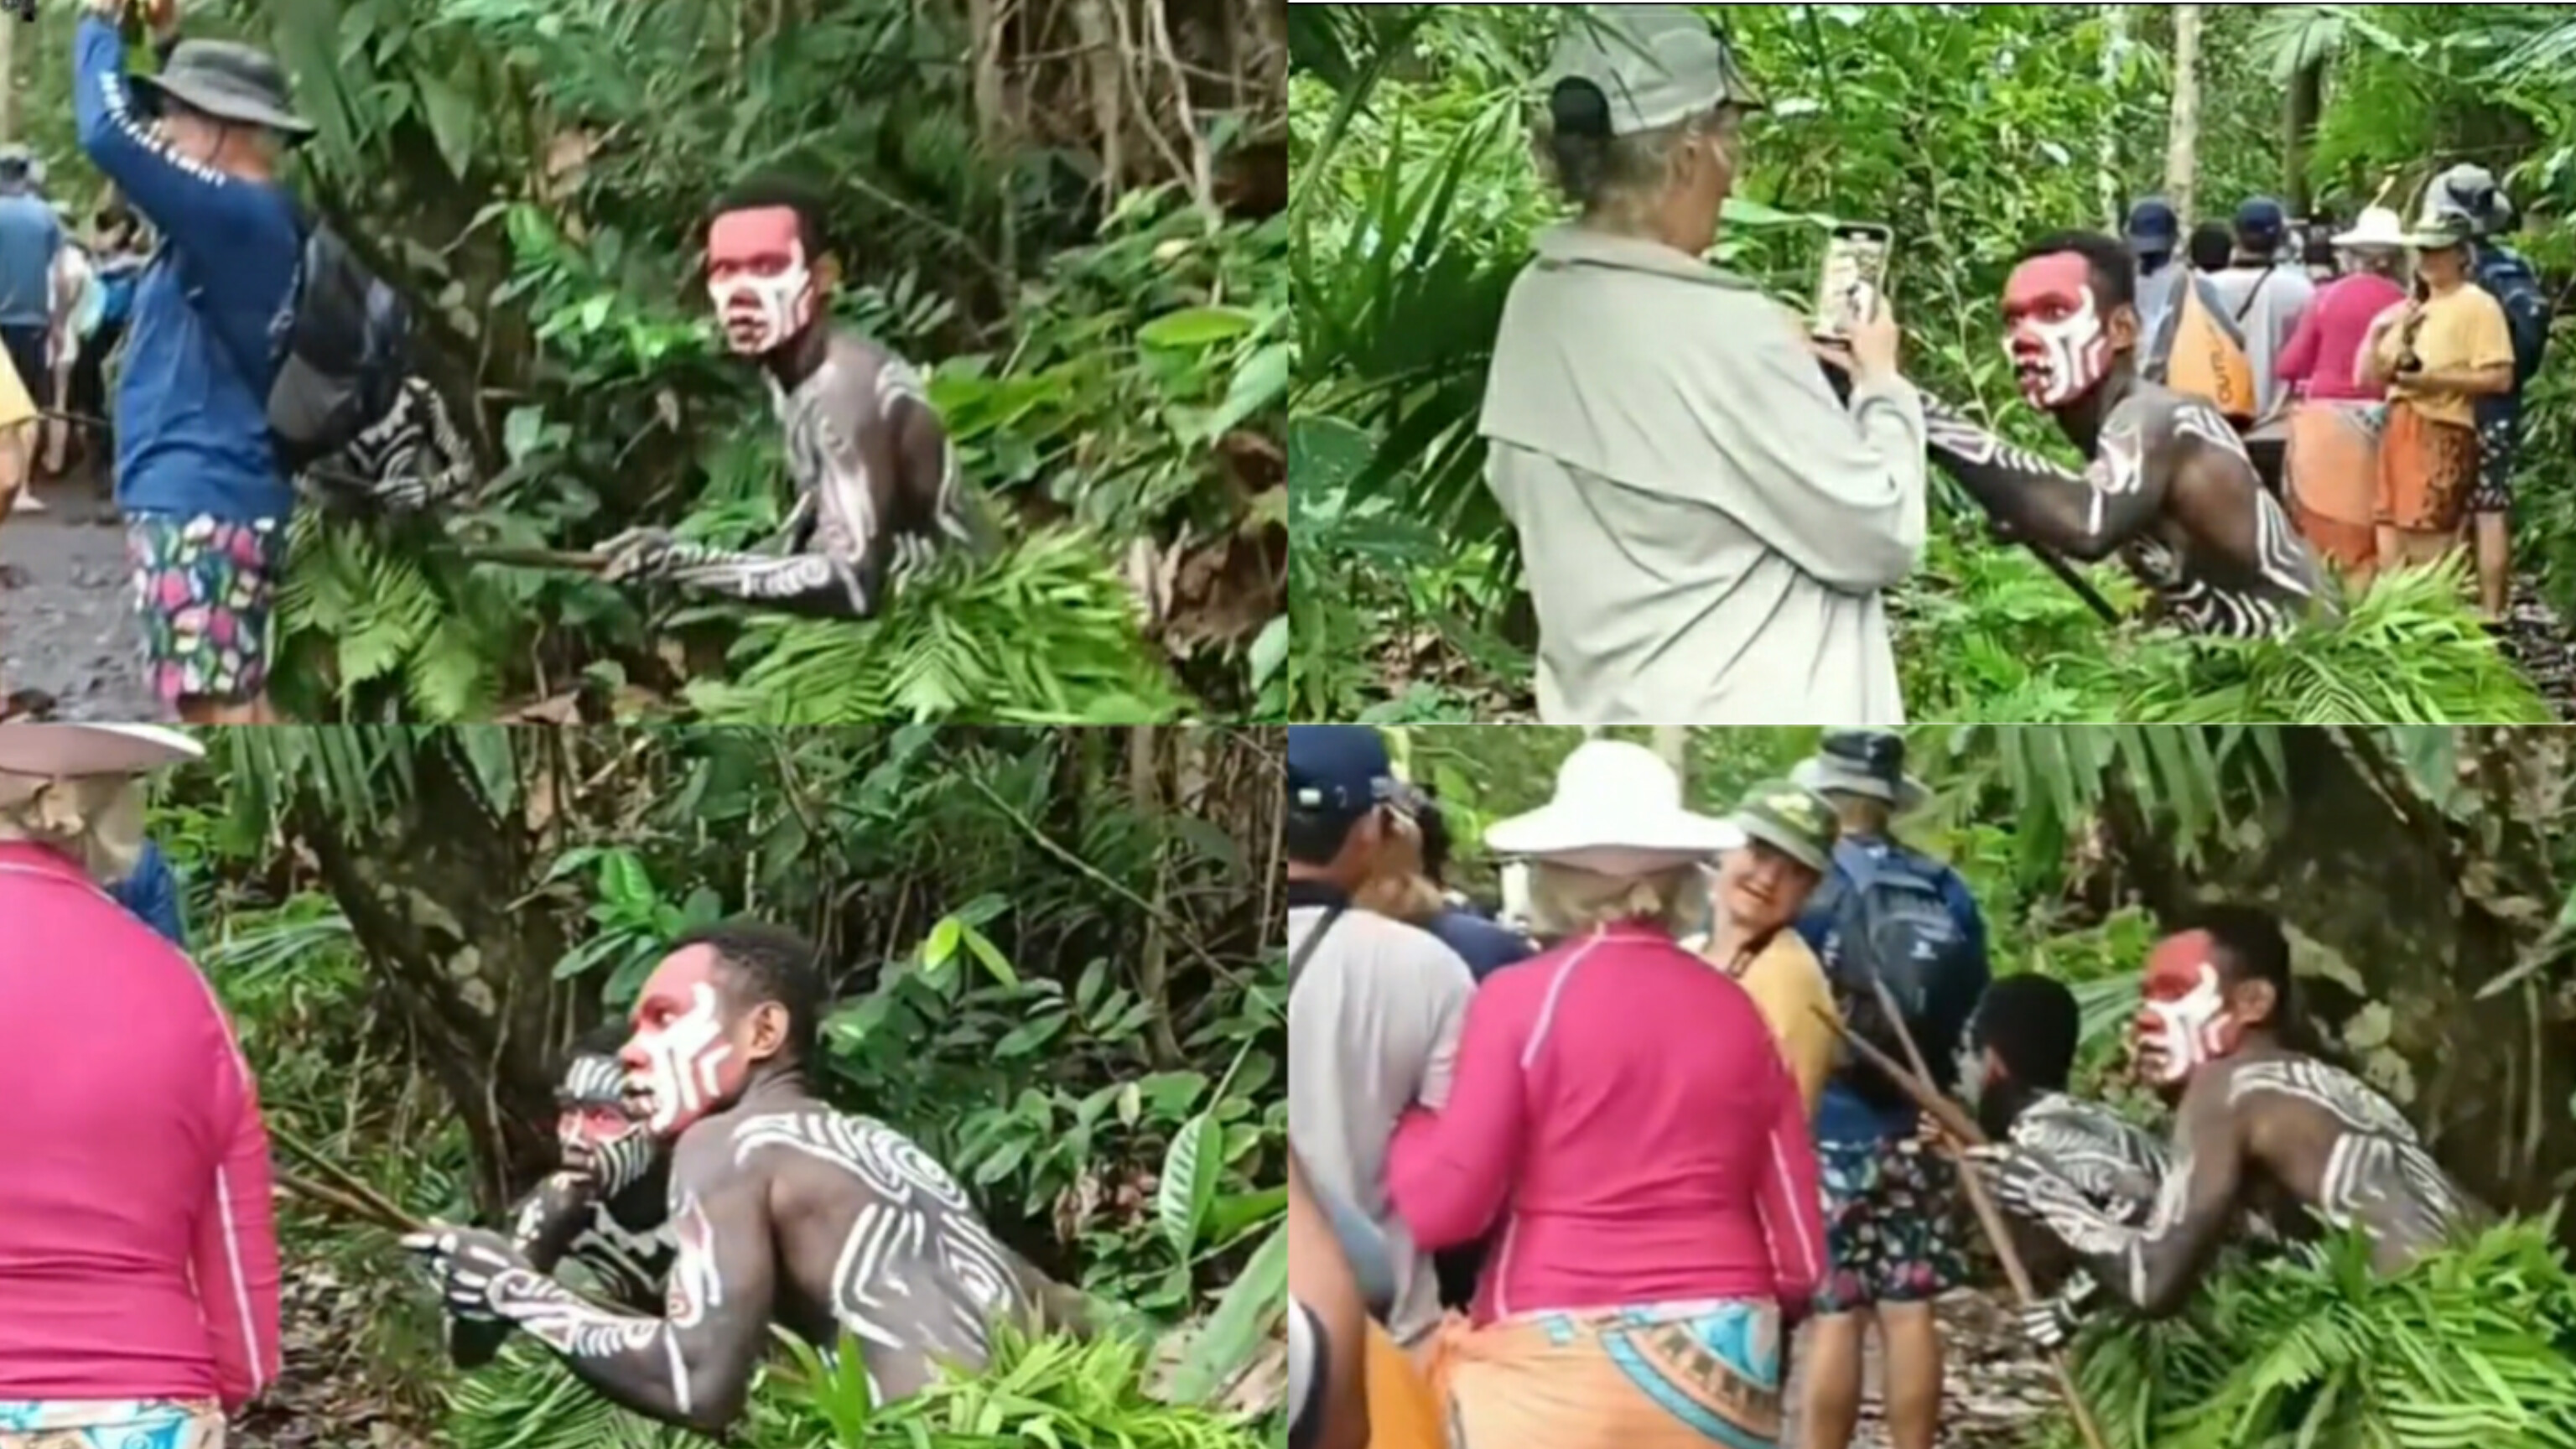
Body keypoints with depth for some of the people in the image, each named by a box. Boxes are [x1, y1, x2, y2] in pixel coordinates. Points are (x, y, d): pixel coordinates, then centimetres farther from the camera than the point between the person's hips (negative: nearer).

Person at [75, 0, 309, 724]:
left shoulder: (237, 214, -17)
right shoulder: (250, 215, 12)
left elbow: (111, 134, -25)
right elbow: (158, 138, 33)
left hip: (200, 500, -10)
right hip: (221, 495, 10)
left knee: (218, 708, -10)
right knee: (239, 702, 14)